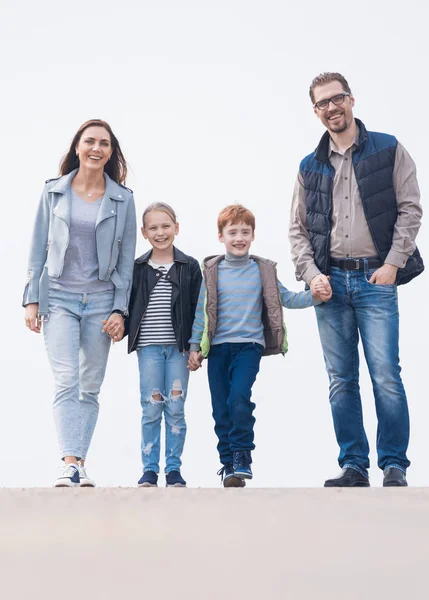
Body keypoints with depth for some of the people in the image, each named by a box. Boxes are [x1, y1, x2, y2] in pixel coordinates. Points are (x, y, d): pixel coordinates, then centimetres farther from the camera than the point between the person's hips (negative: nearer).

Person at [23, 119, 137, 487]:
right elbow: (38, 249, 7)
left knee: (90, 387, 4)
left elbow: (126, 259, 4)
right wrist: (32, 299, 0)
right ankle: (71, 463, -20)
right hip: (59, 297, -1)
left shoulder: (123, 199, 5)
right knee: (66, 381, -14)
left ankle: (80, 462, 12)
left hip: (101, 300, 1)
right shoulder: (54, 192, 6)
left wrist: (120, 309, -3)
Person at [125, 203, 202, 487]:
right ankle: (150, 470, 8)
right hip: (148, 347, 0)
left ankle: (174, 469, 11)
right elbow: (129, 306, 7)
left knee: (176, 409, 2)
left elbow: (197, 310, 2)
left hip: (178, 347, 0)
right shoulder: (137, 269, 5)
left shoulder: (190, 266, 3)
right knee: (151, 409, 2)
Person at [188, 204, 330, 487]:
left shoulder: (263, 270, 6)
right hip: (218, 347, 2)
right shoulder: (212, 271, 5)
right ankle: (228, 463, 15)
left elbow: (286, 298, 10)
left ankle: (242, 458, -7)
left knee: (239, 398, -21)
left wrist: (314, 296, -5)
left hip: (249, 345, -2)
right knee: (221, 409, 4)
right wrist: (194, 346, 4)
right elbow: (202, 312, 7)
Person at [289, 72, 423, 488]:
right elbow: (297, 228, 13)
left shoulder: (388, 150, 5)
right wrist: (311, 273, -2)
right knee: (341, 380, 4)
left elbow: (409, 209, 1)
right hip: (330, 281, 3)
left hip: (375, 278, -3)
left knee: (386, 376, -9)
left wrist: (392, 265, -8)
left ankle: (394, 466, 0)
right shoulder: (310, 167, 14)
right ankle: (353, 467, 10)